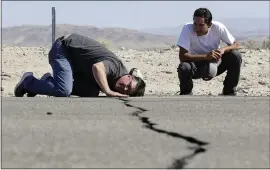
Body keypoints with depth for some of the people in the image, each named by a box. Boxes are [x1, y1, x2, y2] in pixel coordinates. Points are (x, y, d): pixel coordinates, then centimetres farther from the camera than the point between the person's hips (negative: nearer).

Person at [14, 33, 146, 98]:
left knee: (91, 92, -2)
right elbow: (97, 67, -48)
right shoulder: (115, 66, -29)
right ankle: (29, 81, -1)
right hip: (63, 48, -9)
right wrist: (108, 91, -46)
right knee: (64, 90, -26)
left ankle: (50, 81, 11)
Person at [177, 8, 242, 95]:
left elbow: (236, 45, -11)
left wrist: (223, 49, -33)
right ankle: (186, 94, -1)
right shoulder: (187, 28, -26)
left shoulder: (218, 27, -21)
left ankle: (229, 92, -2)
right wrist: (206, 56, -40)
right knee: (184, 68, -34)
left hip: (215, 64, 2)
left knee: (236, 56, -21)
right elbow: (182, 56, -30)